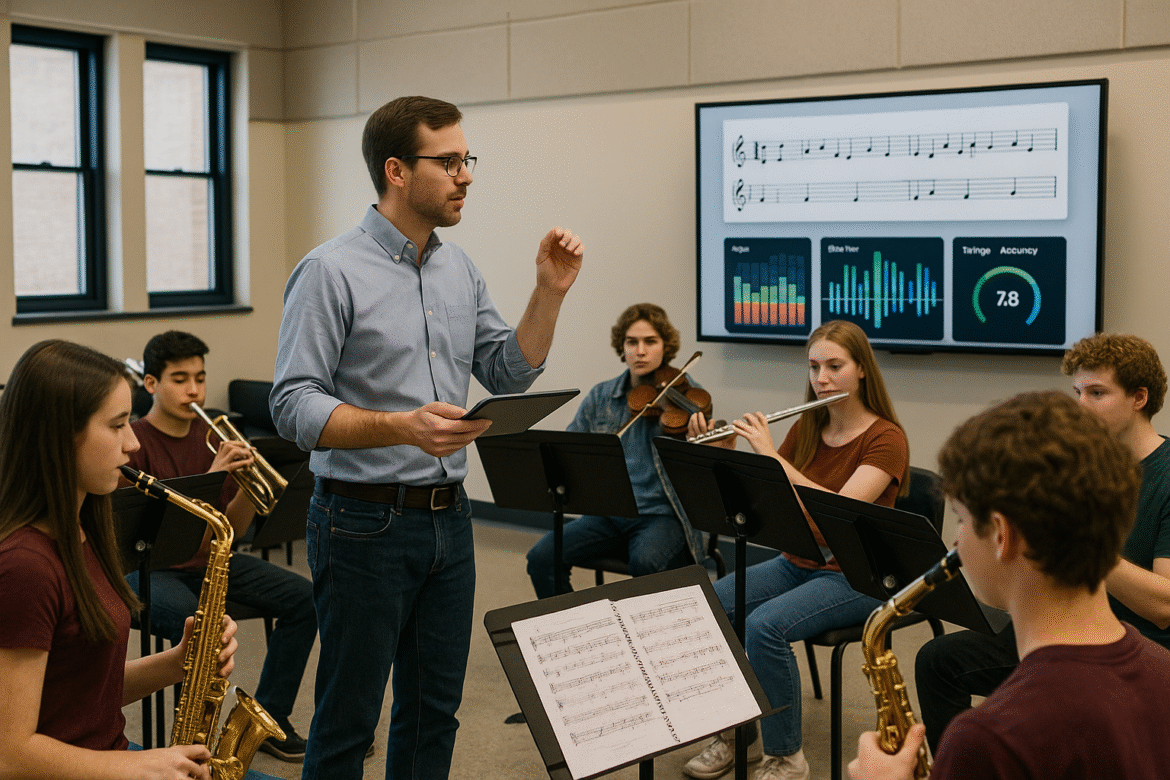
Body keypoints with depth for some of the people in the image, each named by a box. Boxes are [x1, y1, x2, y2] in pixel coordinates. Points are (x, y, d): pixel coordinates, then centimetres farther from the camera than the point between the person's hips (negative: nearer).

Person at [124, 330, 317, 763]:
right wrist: (211, 477, -28)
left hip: (206, 562, 6)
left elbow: (233, 529, 7)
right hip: (149, 569, -6)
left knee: (303, 597, -10)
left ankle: (268, 721, 1)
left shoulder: (212, 438, 7)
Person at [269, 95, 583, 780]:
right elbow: (294, 407, -17)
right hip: (366, 523, -6)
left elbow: (509, 374, 11)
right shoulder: (331, 272, -12)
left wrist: (551, 292, -1)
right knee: (348, 720, 5)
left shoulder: (460, 269, 10)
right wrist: (401, 426, -30)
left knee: (435, 713, 16)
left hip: (449, 518, 7)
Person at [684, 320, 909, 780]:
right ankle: (734, 733, 1)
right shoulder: (806, 429, 7)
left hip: (857, 577, -6)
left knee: (765, 625, -31)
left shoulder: (885, 439, -12)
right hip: (797, 563, 6)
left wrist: (771, 456, -28)